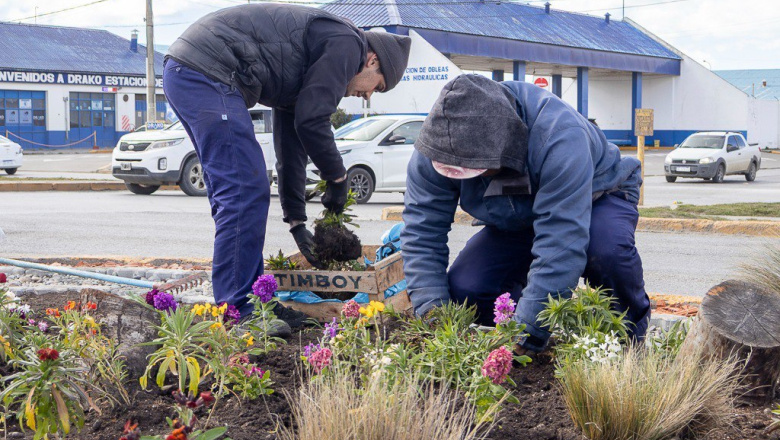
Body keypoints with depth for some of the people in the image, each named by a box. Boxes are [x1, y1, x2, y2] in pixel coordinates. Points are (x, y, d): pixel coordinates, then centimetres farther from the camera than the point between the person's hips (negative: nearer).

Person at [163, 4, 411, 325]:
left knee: (232, 195, 15)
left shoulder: (304, 70, 27)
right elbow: (311, 121, -9)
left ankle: (248, 298, 21)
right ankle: (237, 313, -5)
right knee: (246, 193, -9)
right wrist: (338, 178, 6)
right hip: (208, 73, -11)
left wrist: (297, 223, 30)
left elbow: (291, 144, 29)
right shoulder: (347, 43, -1)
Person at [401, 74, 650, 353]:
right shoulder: (433, 151, -26)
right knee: (462, 291, -18)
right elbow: (422, 232, -21)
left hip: (596, 197, -4)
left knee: (606, 247, -40)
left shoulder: (559, 136, -42)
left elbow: (561, 244, -46)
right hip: (516, 222, 5)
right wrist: (432, 310, -34)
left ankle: (632, 325, -6)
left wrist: (525, 336, -46)